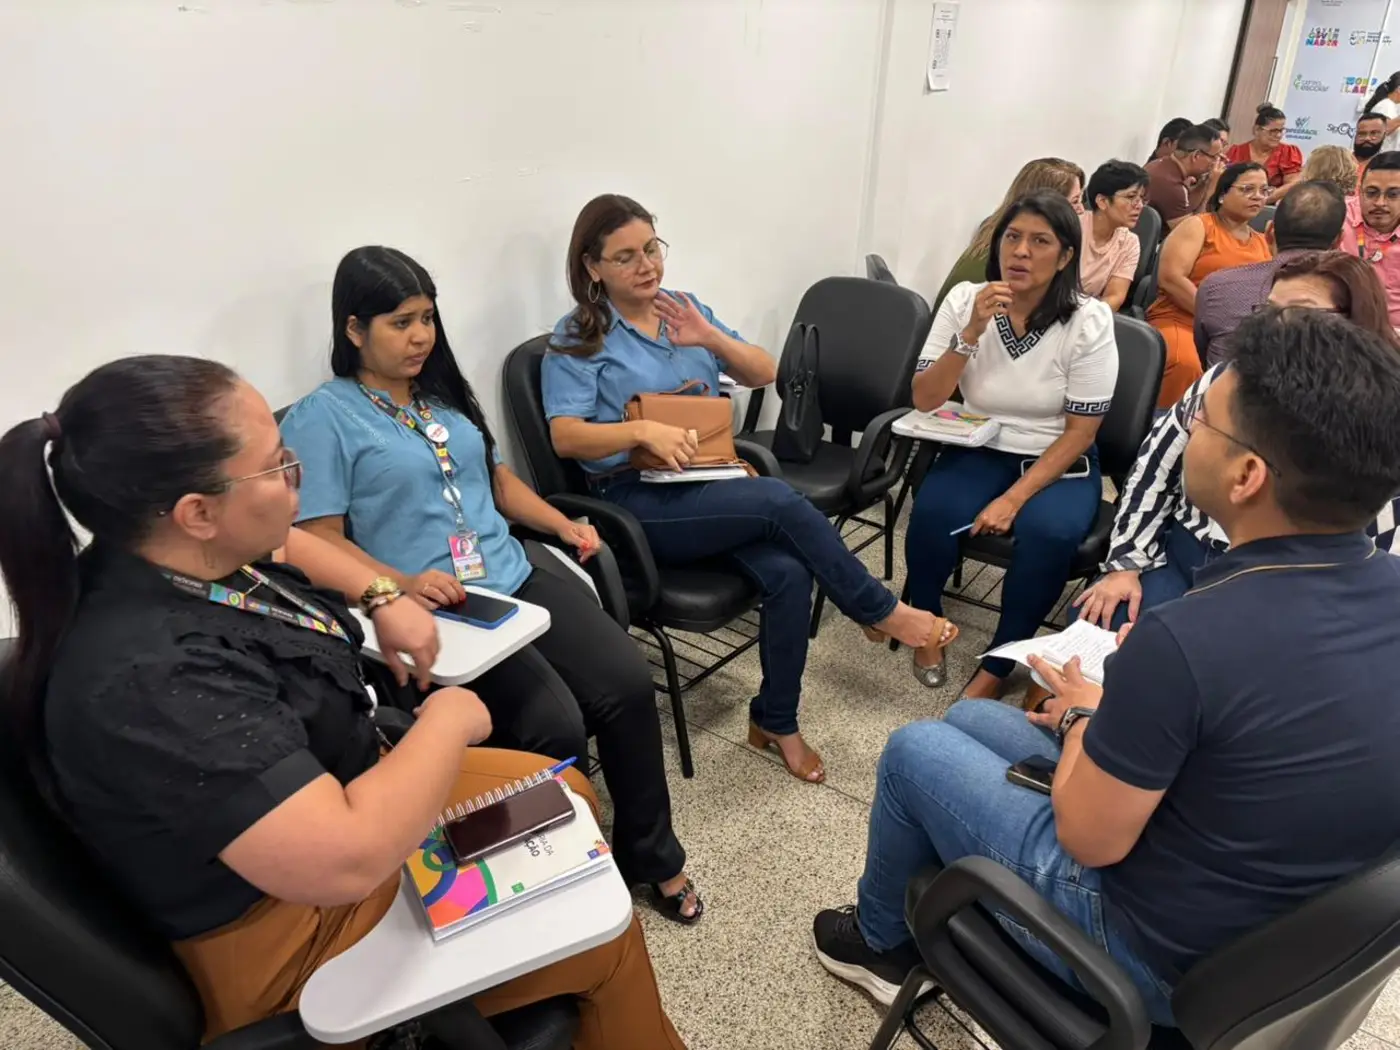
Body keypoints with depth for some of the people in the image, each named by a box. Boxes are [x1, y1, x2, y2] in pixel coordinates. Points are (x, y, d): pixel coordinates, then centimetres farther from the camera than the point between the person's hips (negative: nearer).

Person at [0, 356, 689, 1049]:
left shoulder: (158, 556, -9)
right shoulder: (150, 679, -37)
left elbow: (283, 544, 14)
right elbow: (348, 860, -40)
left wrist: (384, 597, 0)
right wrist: (447, 722, -25)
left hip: (321, 787, 9)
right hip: (299, 923, -8)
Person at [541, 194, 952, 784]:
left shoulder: (686, 310, 16)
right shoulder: (576, 339, 2)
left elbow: (764, 374, 11)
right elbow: (565, 436, -10)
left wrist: (711, 339, -7)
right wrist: (644, 431, -25)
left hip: (711, 482, 5)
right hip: (638, 501, -4)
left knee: (788, 572, -22)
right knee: (781, 500, -27)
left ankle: (775, 723, -1)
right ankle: (881, 613, -5)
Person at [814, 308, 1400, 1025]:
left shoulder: (1186, 641, -35)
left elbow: (1088, 839, -21)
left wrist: (1084, 715, -5)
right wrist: (1125, 713, 4)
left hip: (1162, 956, -7)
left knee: (916, 749, 9)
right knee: (971, 720, 18)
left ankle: (881, 940, 35)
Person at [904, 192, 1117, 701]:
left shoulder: (1089, 321, -11)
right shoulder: (964, 300, -4)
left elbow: (1081, 431, -10)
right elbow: (924, 400, -10)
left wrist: (1014, 498, -21)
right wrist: (972, 332, -23)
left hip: (1058, 464, -1)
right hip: (979, 451, 2)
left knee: (1048, 532, -32)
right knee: (933, 511, -29)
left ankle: (998, 663, -9)